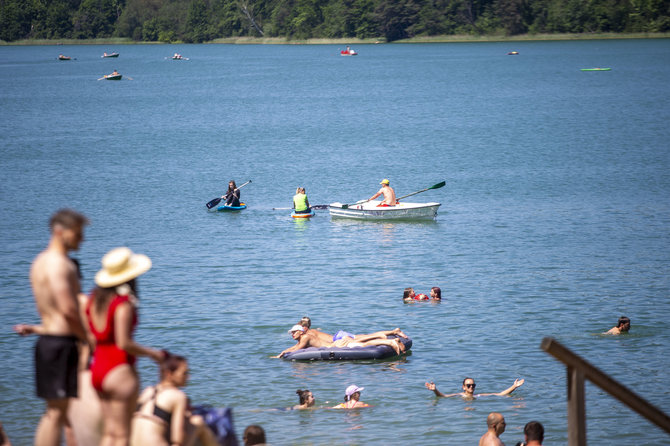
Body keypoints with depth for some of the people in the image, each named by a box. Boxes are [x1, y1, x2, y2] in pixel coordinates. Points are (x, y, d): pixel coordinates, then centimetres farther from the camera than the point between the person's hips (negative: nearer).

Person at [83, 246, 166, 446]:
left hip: (97, 368, 8)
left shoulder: (95, 299, 7)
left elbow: (90, 337, 8)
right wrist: (152, 353, -8)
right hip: (120, 370, -8)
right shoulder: (123, 303, -16)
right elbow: (123, 343, -20)